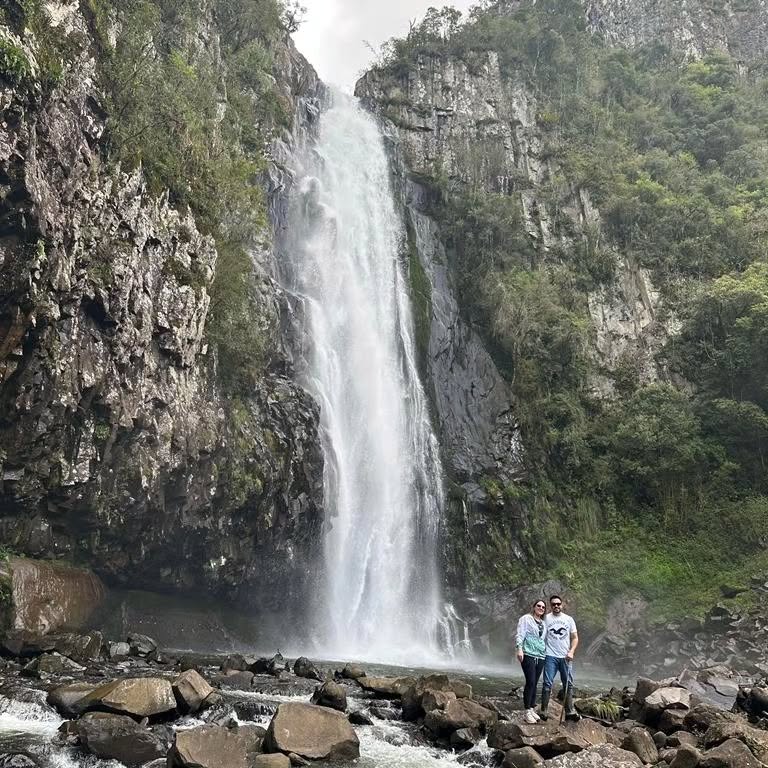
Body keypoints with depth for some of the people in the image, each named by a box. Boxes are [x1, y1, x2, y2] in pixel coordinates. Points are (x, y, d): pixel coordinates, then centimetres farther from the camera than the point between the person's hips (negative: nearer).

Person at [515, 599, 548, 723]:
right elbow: (520, 634, -7)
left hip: (540, 656, 6)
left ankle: (532, 709, 14)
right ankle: (527, 712, -7)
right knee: (530, 682, -11)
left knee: (535, 684, 7)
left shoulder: (543, 623, 20)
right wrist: (519, 649, -18)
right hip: (528, 655, -6)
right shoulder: (526, 619, 0)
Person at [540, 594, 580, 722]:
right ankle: (544, 711, -1)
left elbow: (575, 638, 10)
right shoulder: (546, 618, 2)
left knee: (568, 684, 6)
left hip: (566, 657, 3)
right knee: (547, 683, -5)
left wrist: (571, 651, -5)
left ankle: (570, 711, 12)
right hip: (550, 656, -3)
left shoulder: (569, 619, 10)